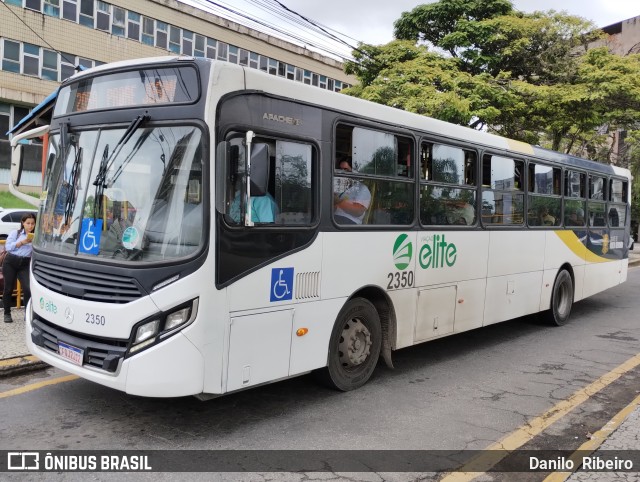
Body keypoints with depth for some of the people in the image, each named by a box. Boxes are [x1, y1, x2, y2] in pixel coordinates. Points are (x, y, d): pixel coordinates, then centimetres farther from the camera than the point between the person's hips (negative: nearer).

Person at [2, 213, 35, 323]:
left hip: (25, 264, 1)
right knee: (8, 288, 6)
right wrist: (22, 242, -15)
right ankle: (7, 313, 20)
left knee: (28, 288, -12)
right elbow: (8, 247, -8)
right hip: (11, 262, 0)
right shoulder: (15, 233, 5)